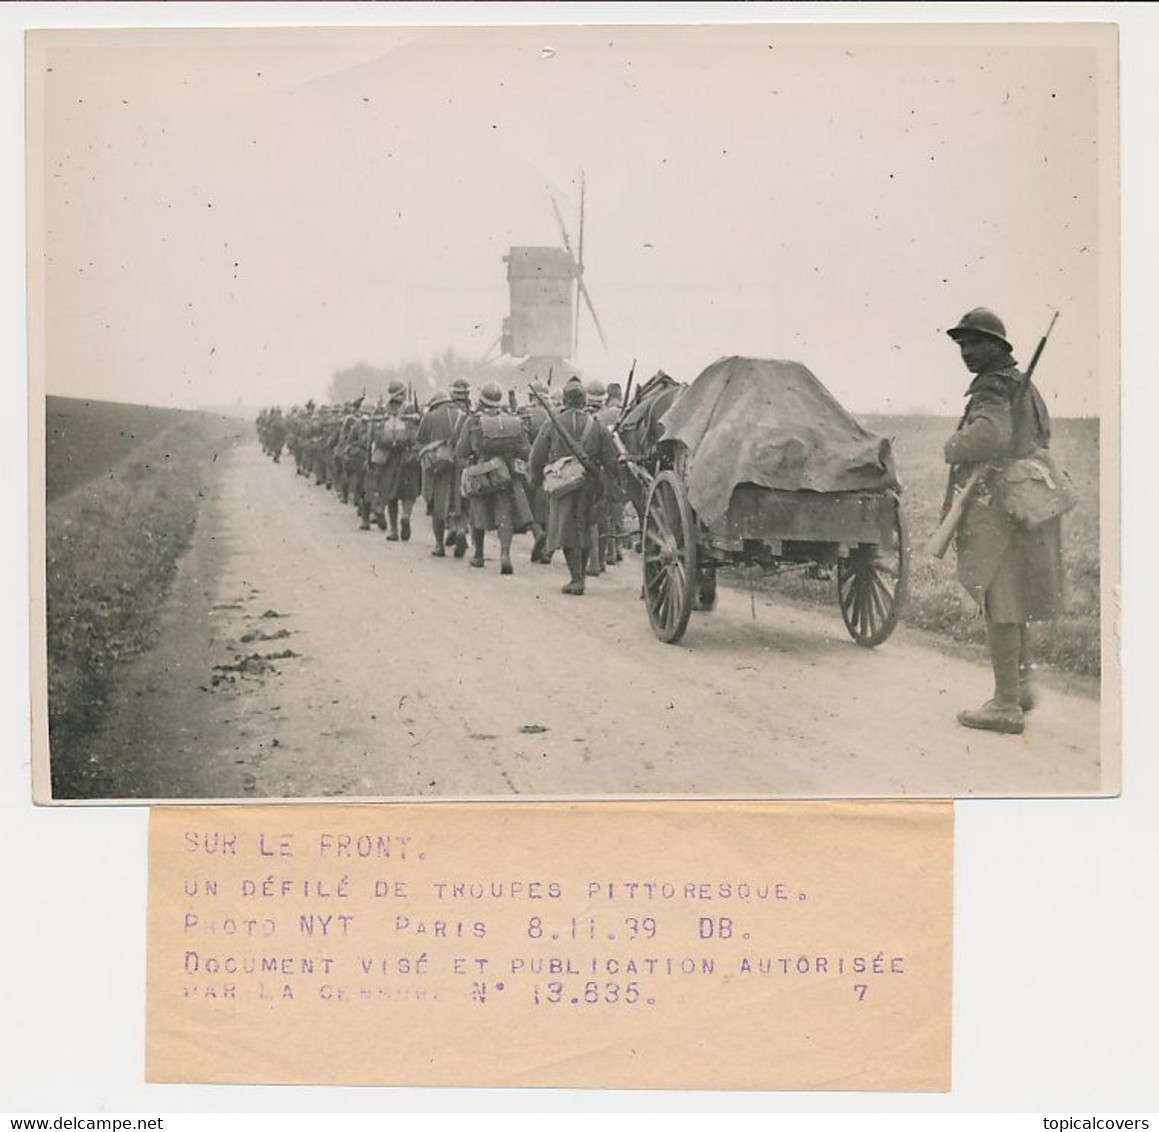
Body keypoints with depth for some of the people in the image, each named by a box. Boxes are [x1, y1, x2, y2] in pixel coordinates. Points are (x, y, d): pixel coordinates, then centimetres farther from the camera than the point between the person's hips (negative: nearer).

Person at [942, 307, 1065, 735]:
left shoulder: (994, 390, -16)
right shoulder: (1023, 384, 15)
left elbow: (989, 435, -36)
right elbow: (1043, 433, 30)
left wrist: (953, 447, -18)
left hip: (996, 511, -10)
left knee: (998, 606, -5)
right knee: (1014, 601, 21)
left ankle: (1005, 705, -1)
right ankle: (1021, 685, 31)